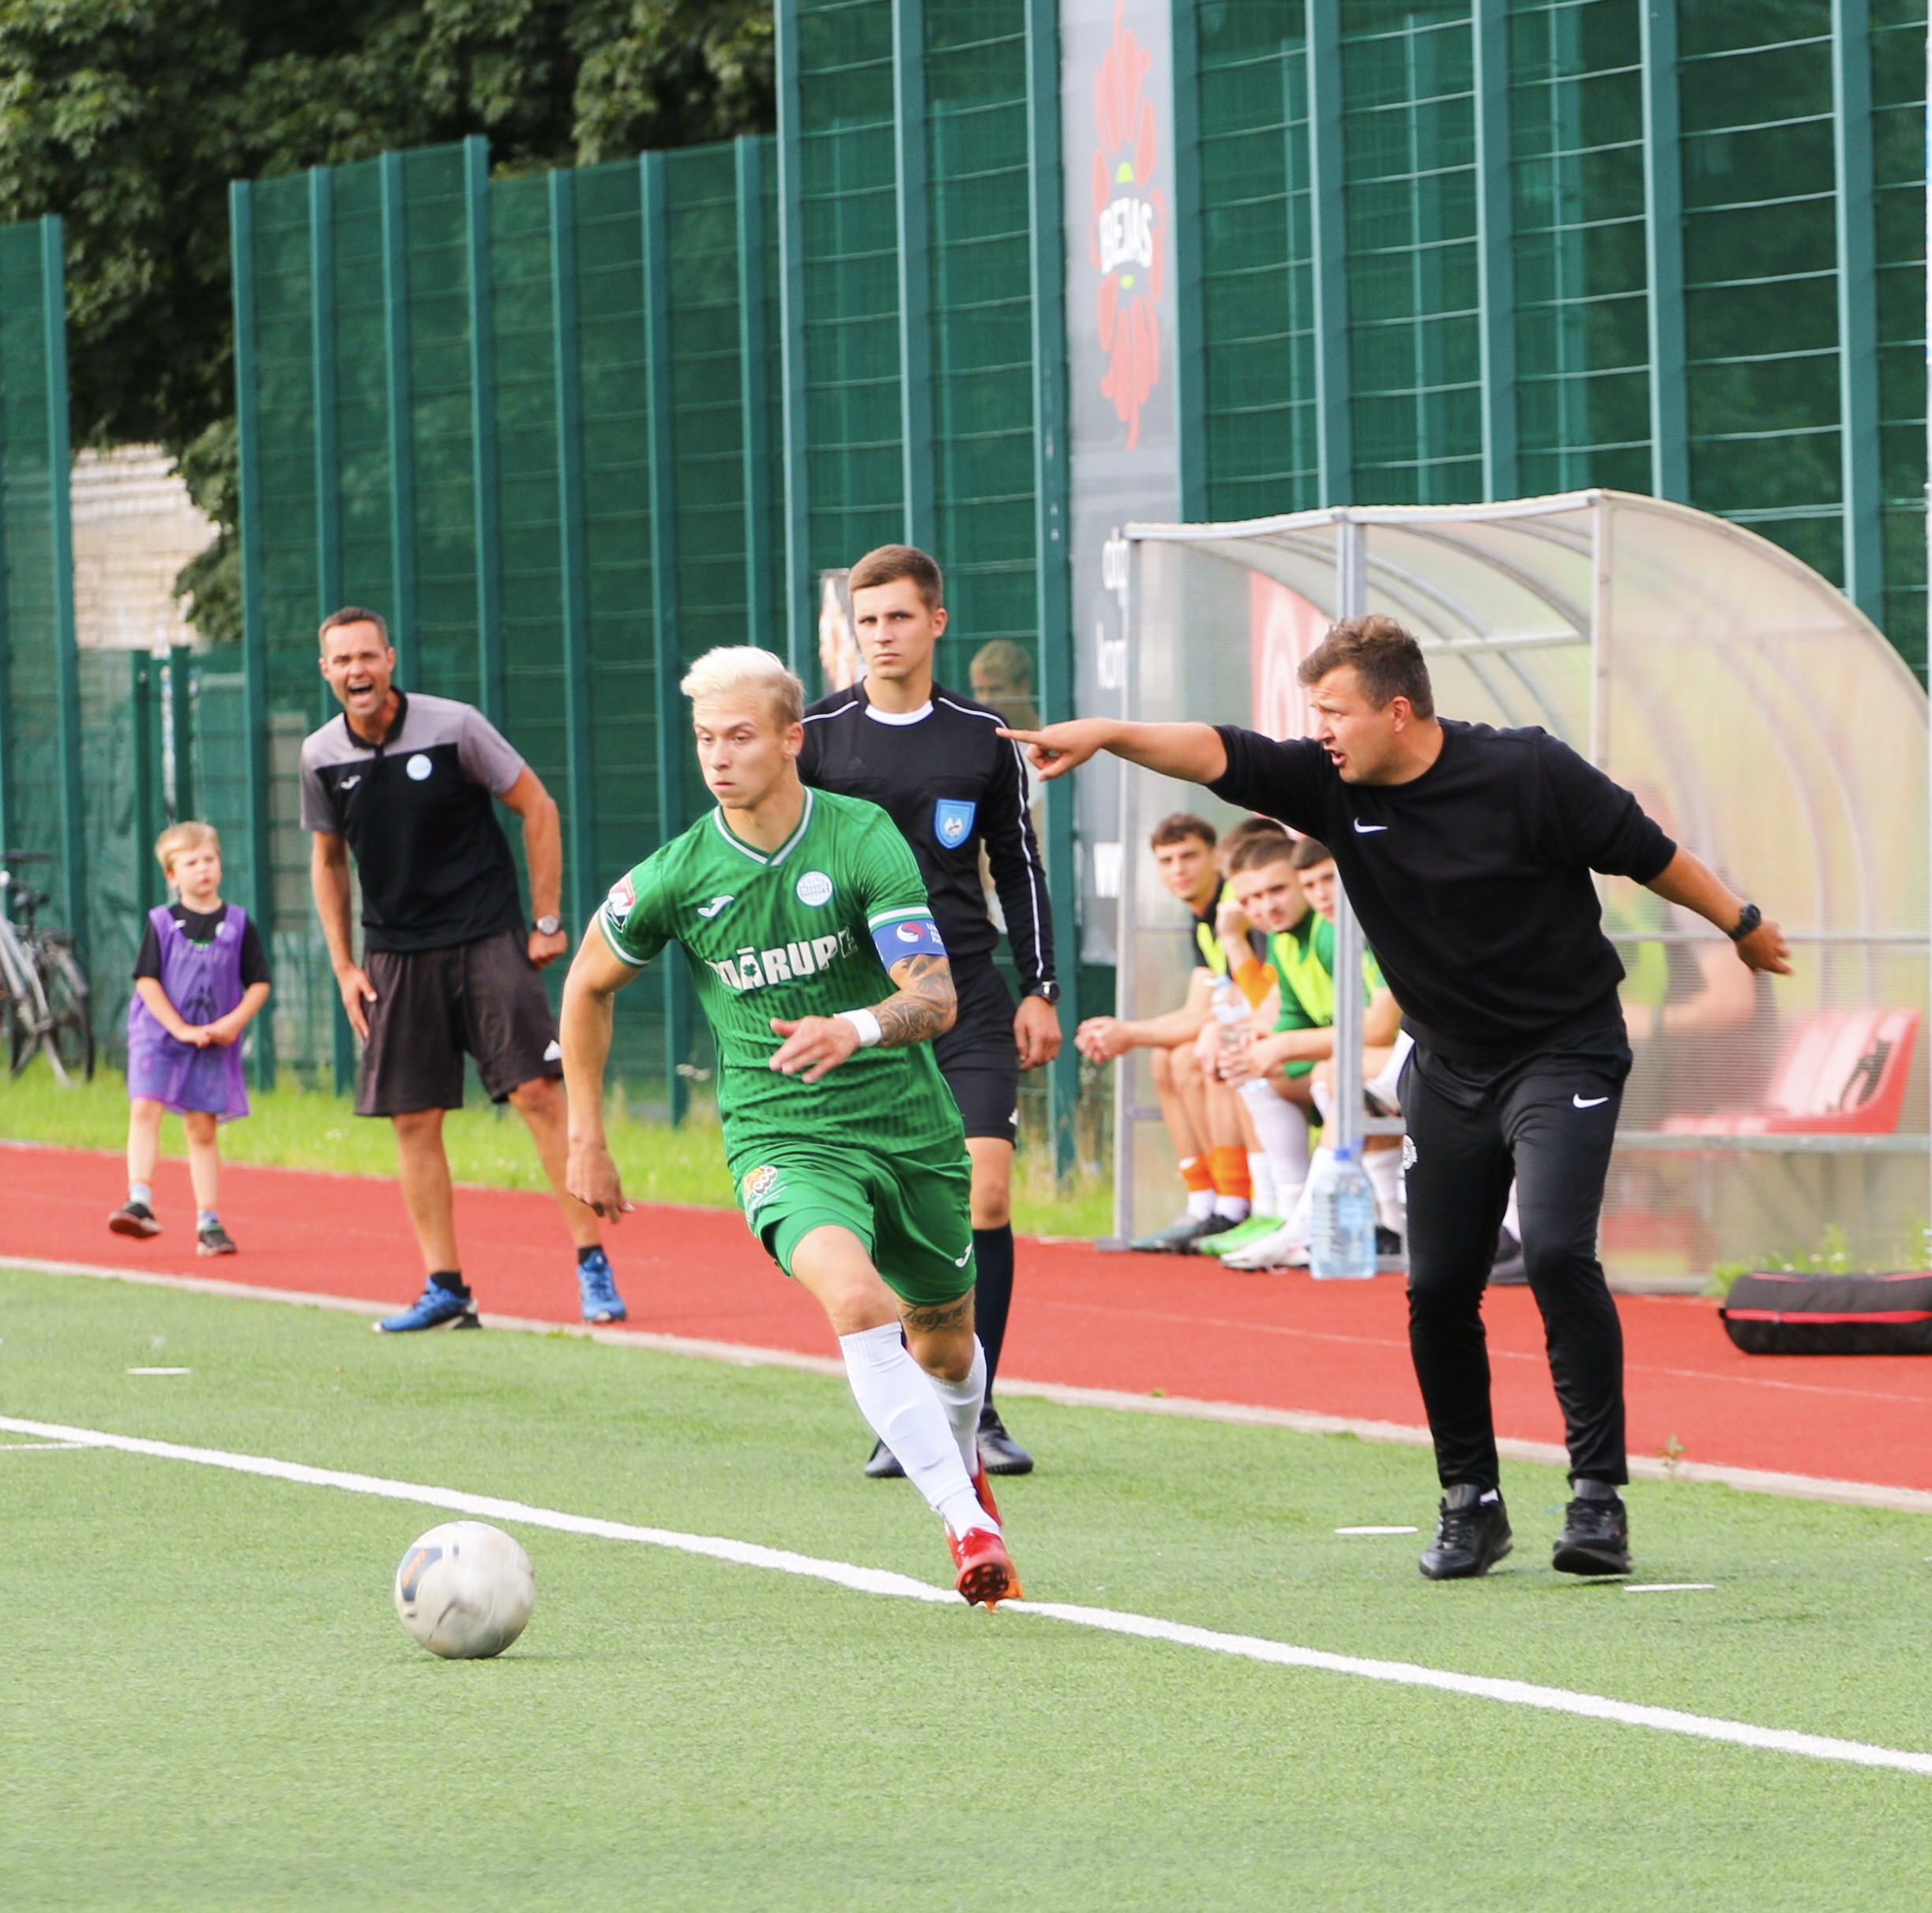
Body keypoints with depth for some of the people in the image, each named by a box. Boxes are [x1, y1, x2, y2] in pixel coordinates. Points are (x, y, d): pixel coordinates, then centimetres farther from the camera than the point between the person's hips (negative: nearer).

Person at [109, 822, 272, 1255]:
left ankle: (209, 1222, 8)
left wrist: (234, 1022, -10)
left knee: (202, 1128, 5)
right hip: (159, 1033, -1)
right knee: (144, 1108, -20)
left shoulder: (238, 924, 3)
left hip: (215, 1041, 1)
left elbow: (259, 984, 6)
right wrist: (181, 1029, -12)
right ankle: (139, 1202, -26)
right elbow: (147, 981, -3)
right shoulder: (162, 923, 0)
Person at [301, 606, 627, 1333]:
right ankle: (443, 1287, 6)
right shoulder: (322, 757, 2)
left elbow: (538, 808, -1)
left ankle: (593, 1264, -8)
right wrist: (344, 966, 10)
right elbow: (328, 860, 16)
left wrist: (547, 922, -4)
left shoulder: (454, 727, -9)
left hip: (488, 938, -3)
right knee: (413, 1120, -1)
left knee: (538, 1091, -12)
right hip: (396, 956, 4)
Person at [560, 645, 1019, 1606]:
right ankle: (968, 1526, -33)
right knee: (855, 1299, -31)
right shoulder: (674, 876, -6)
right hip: (783, 1138, -1)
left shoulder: (864, 839, -11)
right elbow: (588, 986, 13)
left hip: (912, 1128, 1)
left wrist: (858, 1028, -40)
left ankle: (963, 1465, 54)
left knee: (946, 1344, 18)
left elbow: (936, 998, -18)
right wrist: (586, 1138, 14)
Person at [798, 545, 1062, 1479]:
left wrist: (1038, 991, 7)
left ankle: (976, 1411, -1)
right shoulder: (817, 737, 3)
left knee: (985, 1195, -10)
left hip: (968, 999, 0)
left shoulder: (981, 738, 6)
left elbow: (1018, 866, 13)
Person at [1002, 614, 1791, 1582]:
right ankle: (1471, 1502, 17)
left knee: (1557, 1250, -22)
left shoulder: (1528, 774, -16)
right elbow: (1217, 753, -16)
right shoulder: (1330, 784, -5)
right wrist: (1108, 734, -32)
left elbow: (1645, 852, -4)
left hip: (1564, 1054, -5)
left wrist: (1740, 923, 7)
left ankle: (1599, 1495, -15)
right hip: (1448, 1067, 5)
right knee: (1437, 1289, 1)